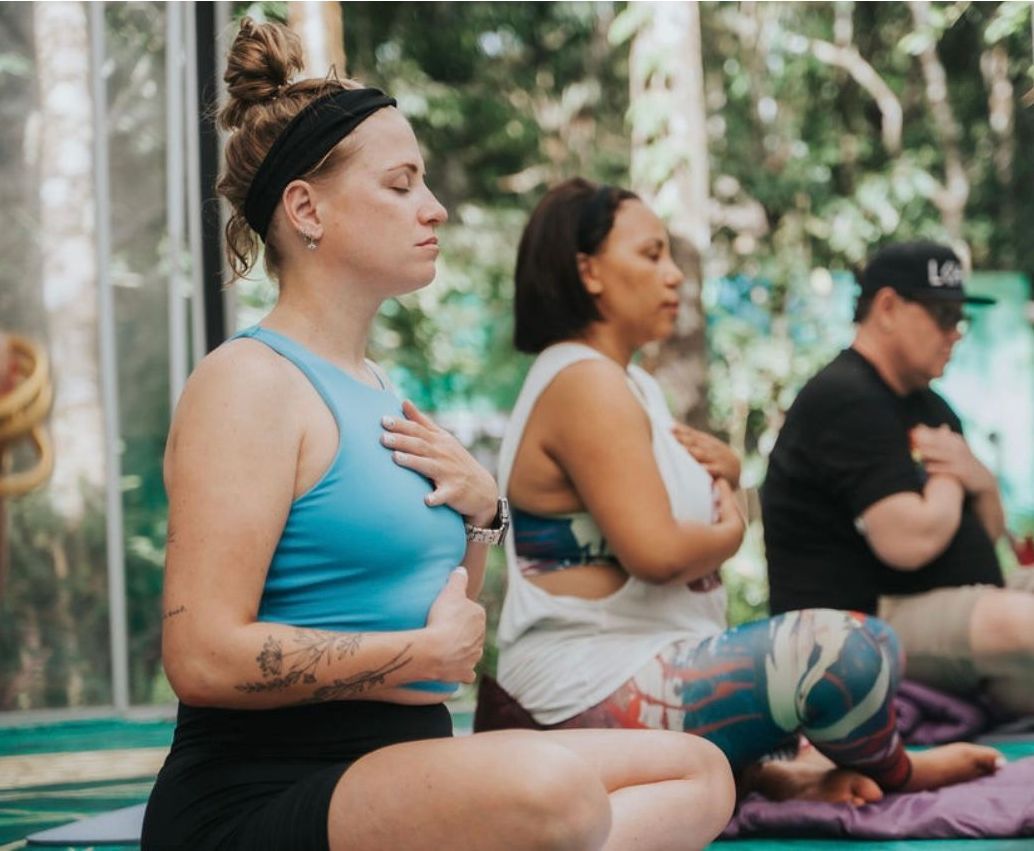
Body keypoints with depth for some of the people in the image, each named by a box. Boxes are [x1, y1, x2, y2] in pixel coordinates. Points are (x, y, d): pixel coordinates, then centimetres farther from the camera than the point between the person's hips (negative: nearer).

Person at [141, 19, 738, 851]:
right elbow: (205, 657, -21)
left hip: (400, 766, 9)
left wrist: (479, 515, 4)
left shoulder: (374, 388, 17)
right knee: (550, 784, -35)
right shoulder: (251, 384, -10)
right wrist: (428, 653, -11)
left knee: (700, 774, 6)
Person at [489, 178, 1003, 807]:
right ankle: (891, 771, 9)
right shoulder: (586, 386, -15)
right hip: (597, 695, -12)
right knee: (849, 648, -23)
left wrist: (724, 472, 2)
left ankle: (764, 773, -2)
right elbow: (657, 553, -25)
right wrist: (729, 531, -4)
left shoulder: (626, 381, 17)